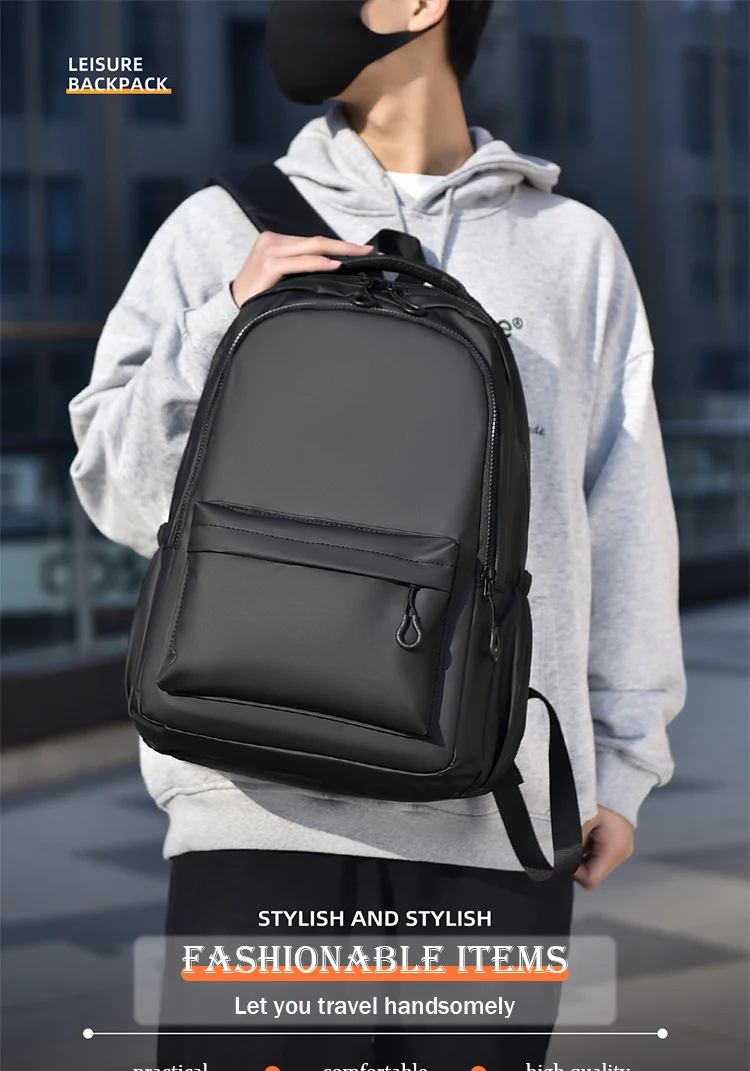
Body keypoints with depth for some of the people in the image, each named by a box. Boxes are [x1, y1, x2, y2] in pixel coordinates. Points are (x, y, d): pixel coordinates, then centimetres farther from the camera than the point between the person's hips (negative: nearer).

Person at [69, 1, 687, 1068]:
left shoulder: (574, 248, 11)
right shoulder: (215, 233, 10)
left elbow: (623, 526, 12)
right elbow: (122, 489, 6)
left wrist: (621, 765, 9)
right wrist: (232, 321, -8)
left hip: (498, 817, 1)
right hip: (267, 806, 0)